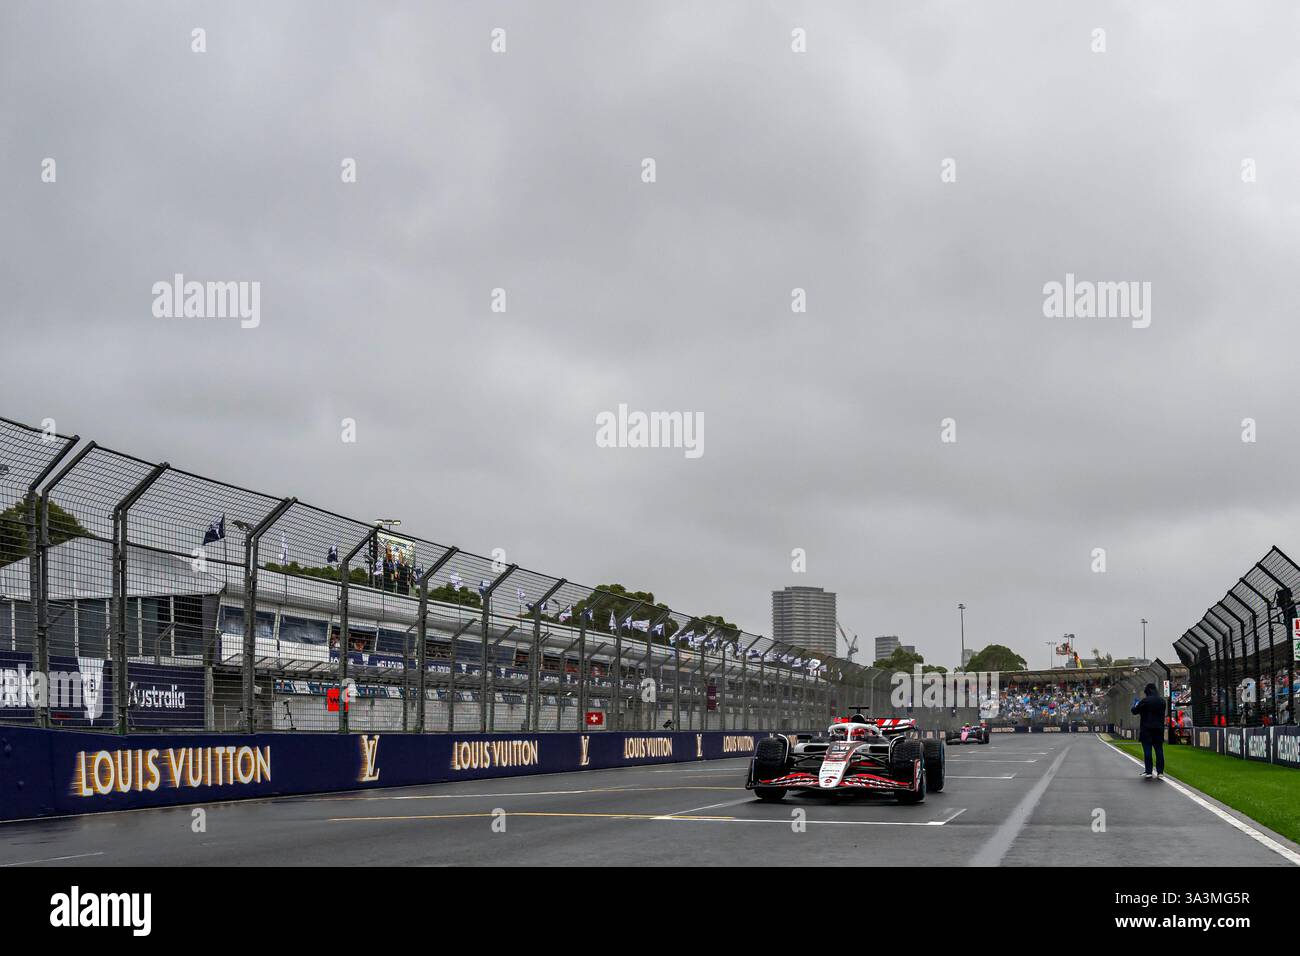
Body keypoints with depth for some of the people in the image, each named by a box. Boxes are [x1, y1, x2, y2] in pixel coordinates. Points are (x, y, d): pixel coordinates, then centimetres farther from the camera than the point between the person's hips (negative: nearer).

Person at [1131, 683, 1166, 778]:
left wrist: (1135, 705, 16)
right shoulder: (1162, 701, 6)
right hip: (1159, 728, 5)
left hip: (1147, 729, -5)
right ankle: (1160, 771, 7)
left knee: (1147, 750, -2)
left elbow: (1135, 711, -4)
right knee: (1159, 749, 7)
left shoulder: (1145, 701, -12)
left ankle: (1148, 771, -4)